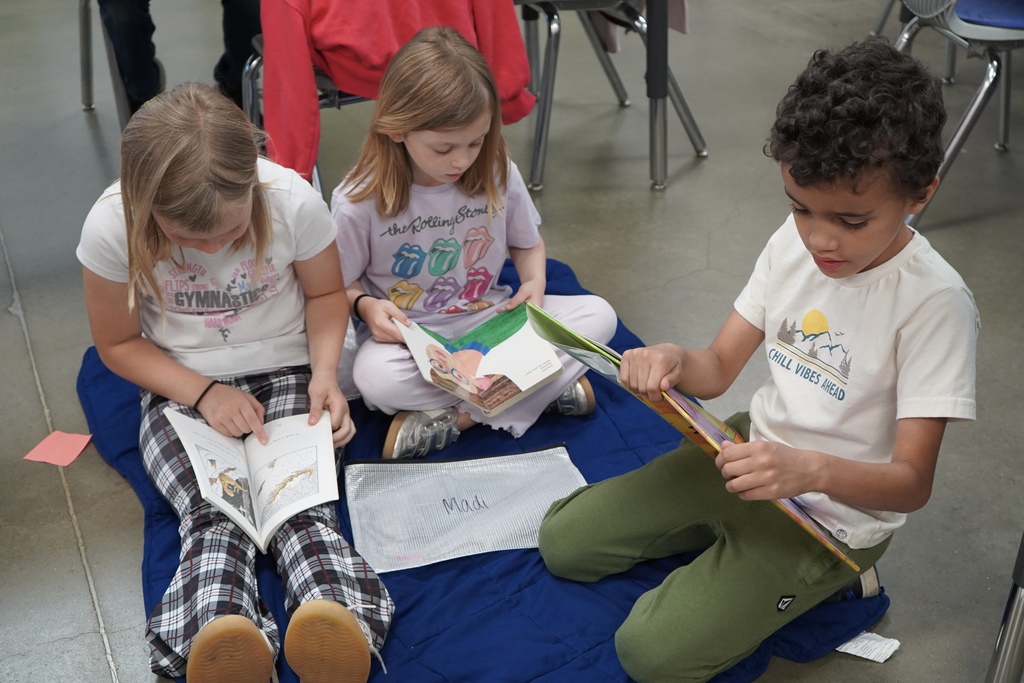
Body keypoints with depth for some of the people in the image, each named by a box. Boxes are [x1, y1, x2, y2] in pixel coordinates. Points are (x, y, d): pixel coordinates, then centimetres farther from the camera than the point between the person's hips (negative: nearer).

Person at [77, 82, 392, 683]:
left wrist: (325, 371, -16)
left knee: (301, 502, -29)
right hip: (183, 392, 0)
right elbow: (118, 343, -2)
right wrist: (204, 393, -16)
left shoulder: (294, 200, -18)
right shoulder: (113, 227, -17)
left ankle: (342, 626, -55)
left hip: (286, 375, 0)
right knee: (214, 518, -29)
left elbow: (326, 294, 2)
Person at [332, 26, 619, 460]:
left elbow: (527, 243, 11)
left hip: (490, 320, 3)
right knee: (374, 376, -38)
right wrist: (365, 305, -25)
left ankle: (459, 416, -22)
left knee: (598, 315, -16)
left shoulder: (498, 174, -7)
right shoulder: (359, 201, -16)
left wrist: (535, 283, -11)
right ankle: (548, 384, -24)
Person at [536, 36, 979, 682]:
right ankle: (735, 536, 15)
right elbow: (717, 369, 1)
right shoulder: (795, 243, -5)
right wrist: (671, 359, -24)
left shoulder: (935, 302, -23)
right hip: (753, 451, 6)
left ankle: (825, 577, 5)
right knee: (562, 540, 3)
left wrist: (810, 469, -42)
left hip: (836, 506, -6)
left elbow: (912, 482, -22)